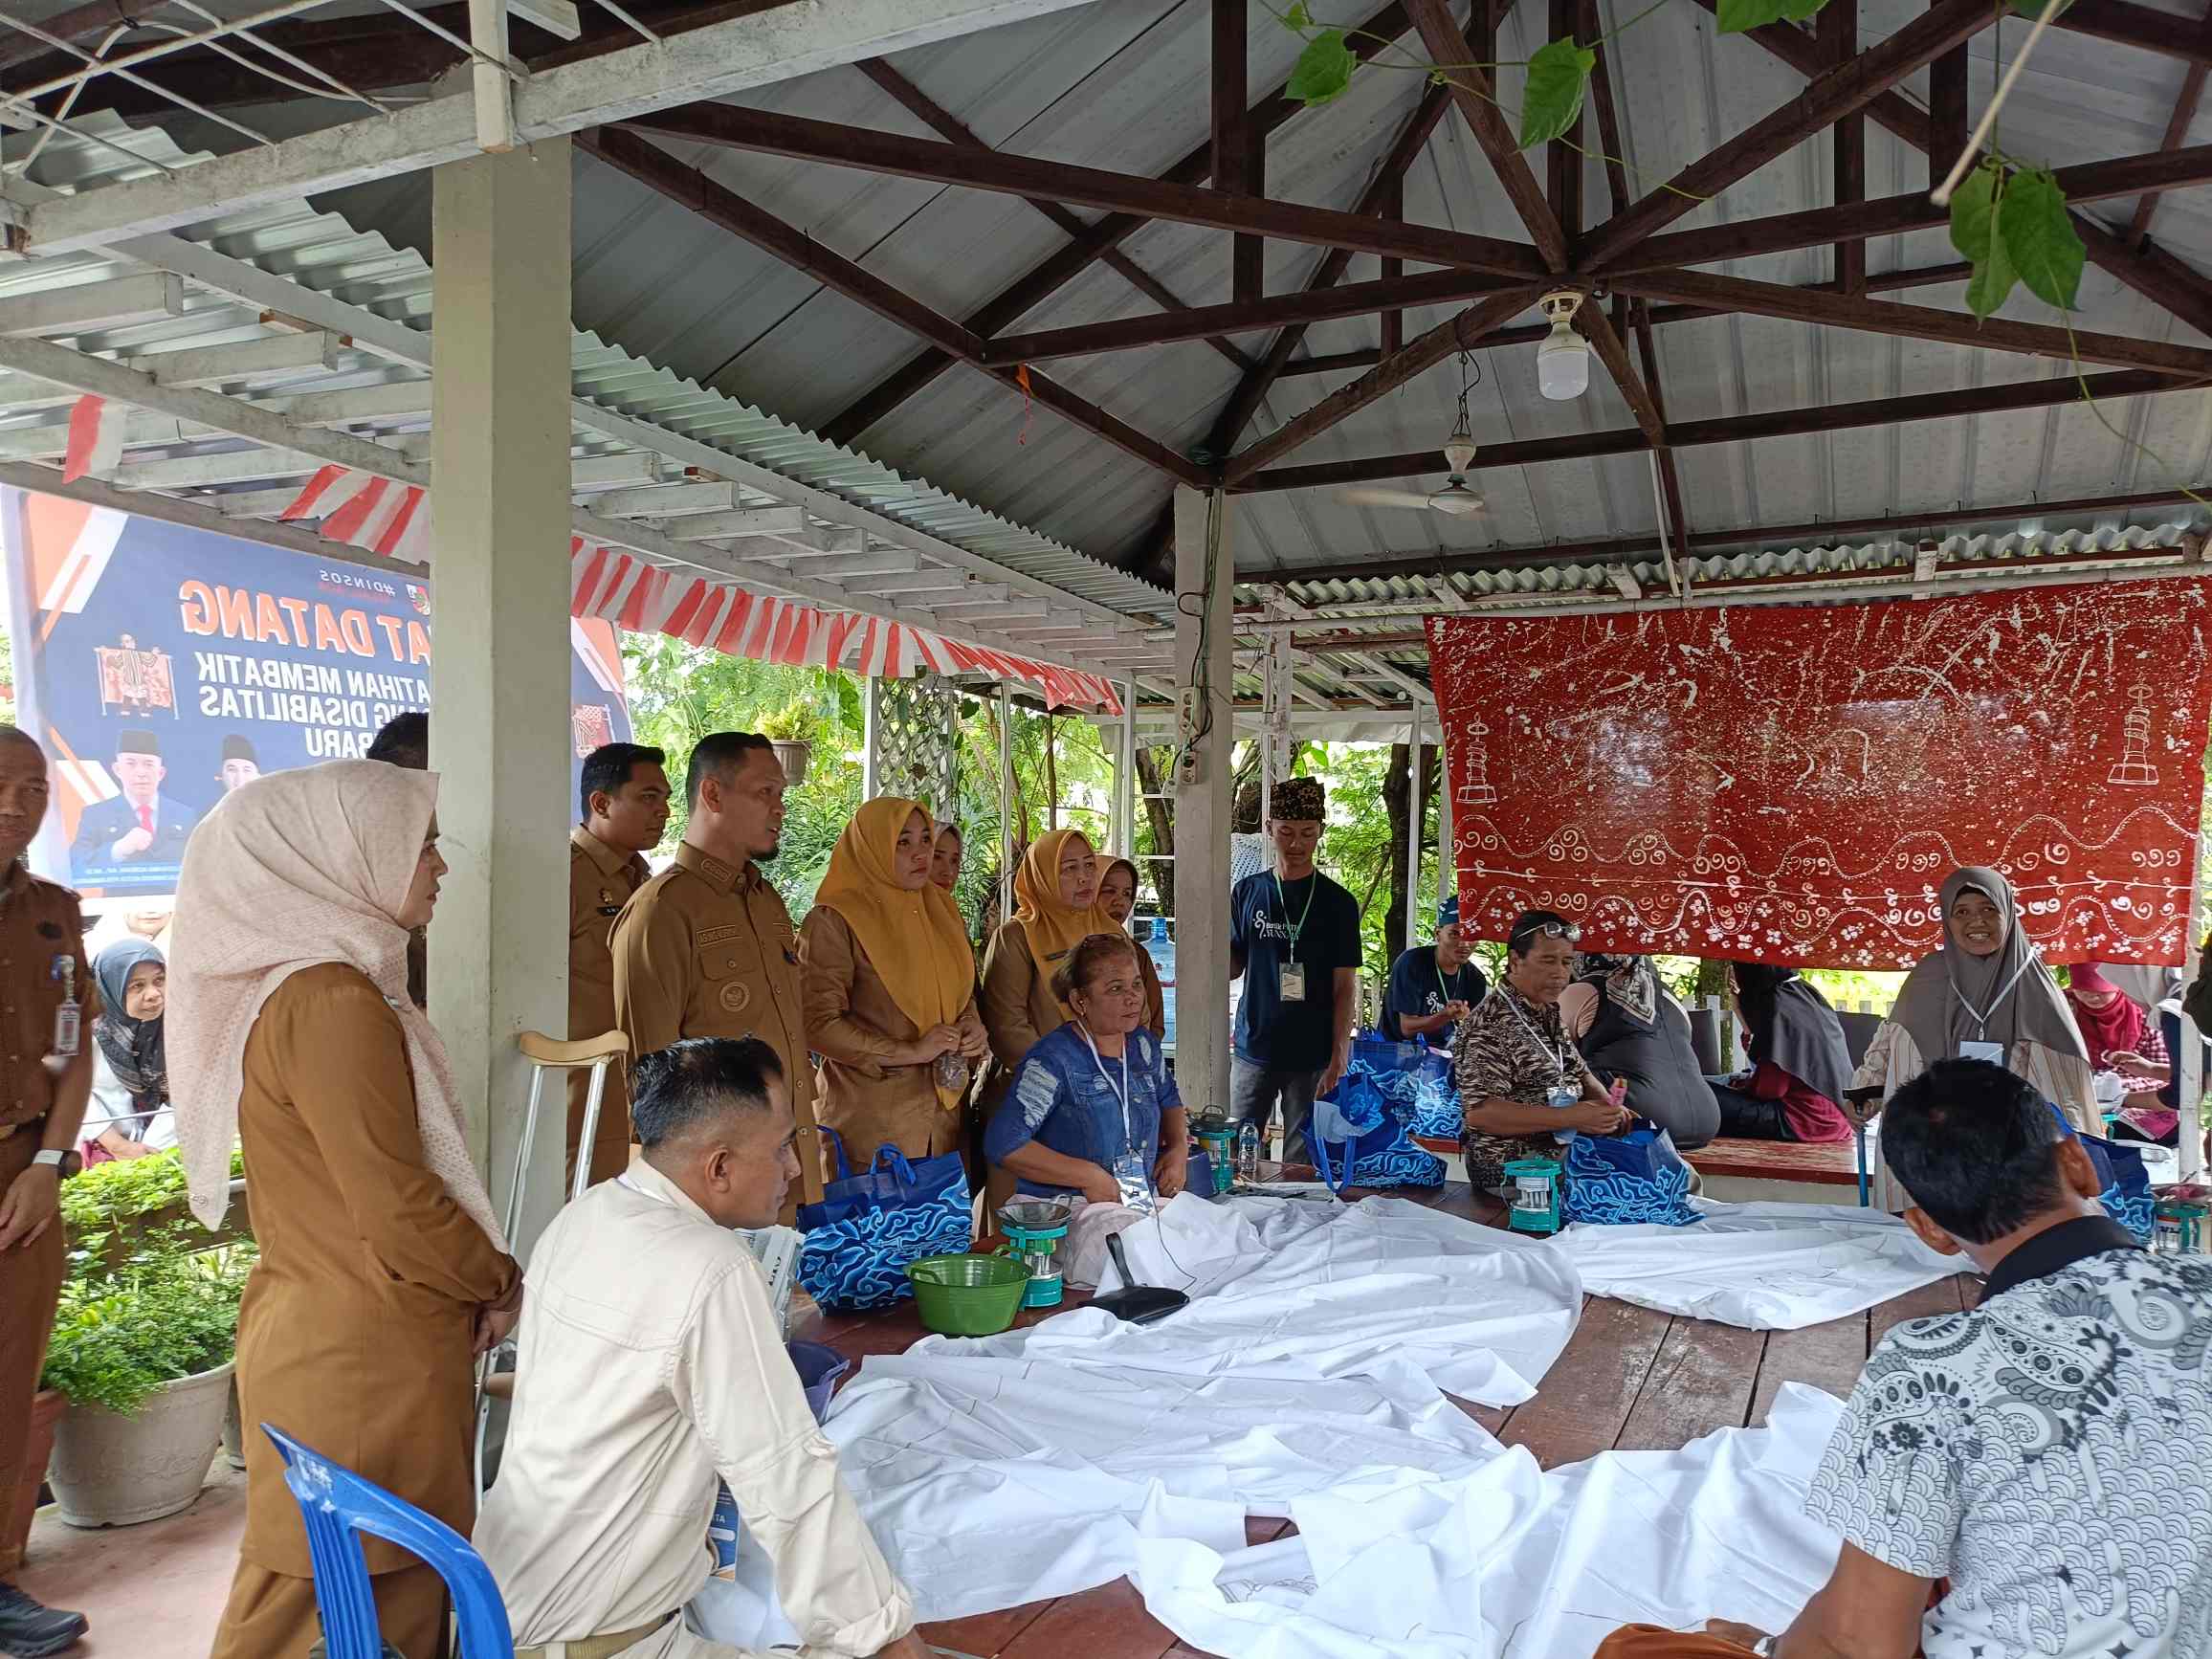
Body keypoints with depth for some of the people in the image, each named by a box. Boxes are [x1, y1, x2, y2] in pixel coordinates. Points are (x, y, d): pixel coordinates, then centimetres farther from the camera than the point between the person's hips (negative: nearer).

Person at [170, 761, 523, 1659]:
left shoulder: (284, 980, 10)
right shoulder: (335, 1000, -21)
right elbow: (396, 1206, -22)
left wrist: (477, 1276, 9)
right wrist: (498, 1280, -5)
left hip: (309, 1336, 10)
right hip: (365, 1354, -10)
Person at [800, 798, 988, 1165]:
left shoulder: (942, 908, 9)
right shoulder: (834, 921, -11)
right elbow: (817, 1024, -15)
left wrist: (972, 1025, -1)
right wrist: (909, 1052, -17)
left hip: (945, 1105, 6)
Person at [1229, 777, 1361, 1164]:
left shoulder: (1337, 903, -1)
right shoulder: (1247, 892, 6)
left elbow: (1345, 987, -2)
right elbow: (1232, 968, 12)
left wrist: (1339, 1057, -10)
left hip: (1312, 1056, -2)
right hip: (1254, 1049, 2)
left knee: (1302, 1164, 5)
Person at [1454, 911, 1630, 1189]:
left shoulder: (1549, 1012, 14)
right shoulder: (1490, 1023, -15)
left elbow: (1580, 1072, 25)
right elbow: (1479, 1112, -23)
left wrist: (1608, 1104, 1)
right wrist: (1569, 1117, -26)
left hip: (1559, 1154, 9)